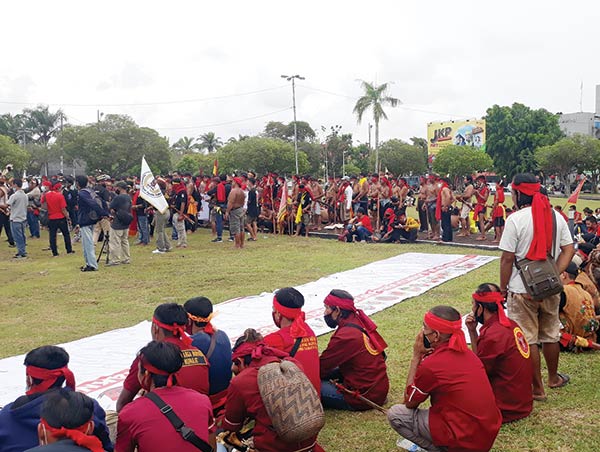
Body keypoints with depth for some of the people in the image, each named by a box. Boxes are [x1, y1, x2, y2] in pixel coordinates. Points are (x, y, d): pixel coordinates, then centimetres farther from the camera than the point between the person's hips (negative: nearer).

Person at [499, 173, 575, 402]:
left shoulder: (515, 219, -14)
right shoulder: (556, 216, 3)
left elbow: (507, 258, -13)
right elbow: (569, 250, 3)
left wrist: (503, 288, -4)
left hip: (522, 289, -6)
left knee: (528, 339, 5)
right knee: (551, 335, 21)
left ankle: (537, 388, 14)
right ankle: (553, 378, 38)